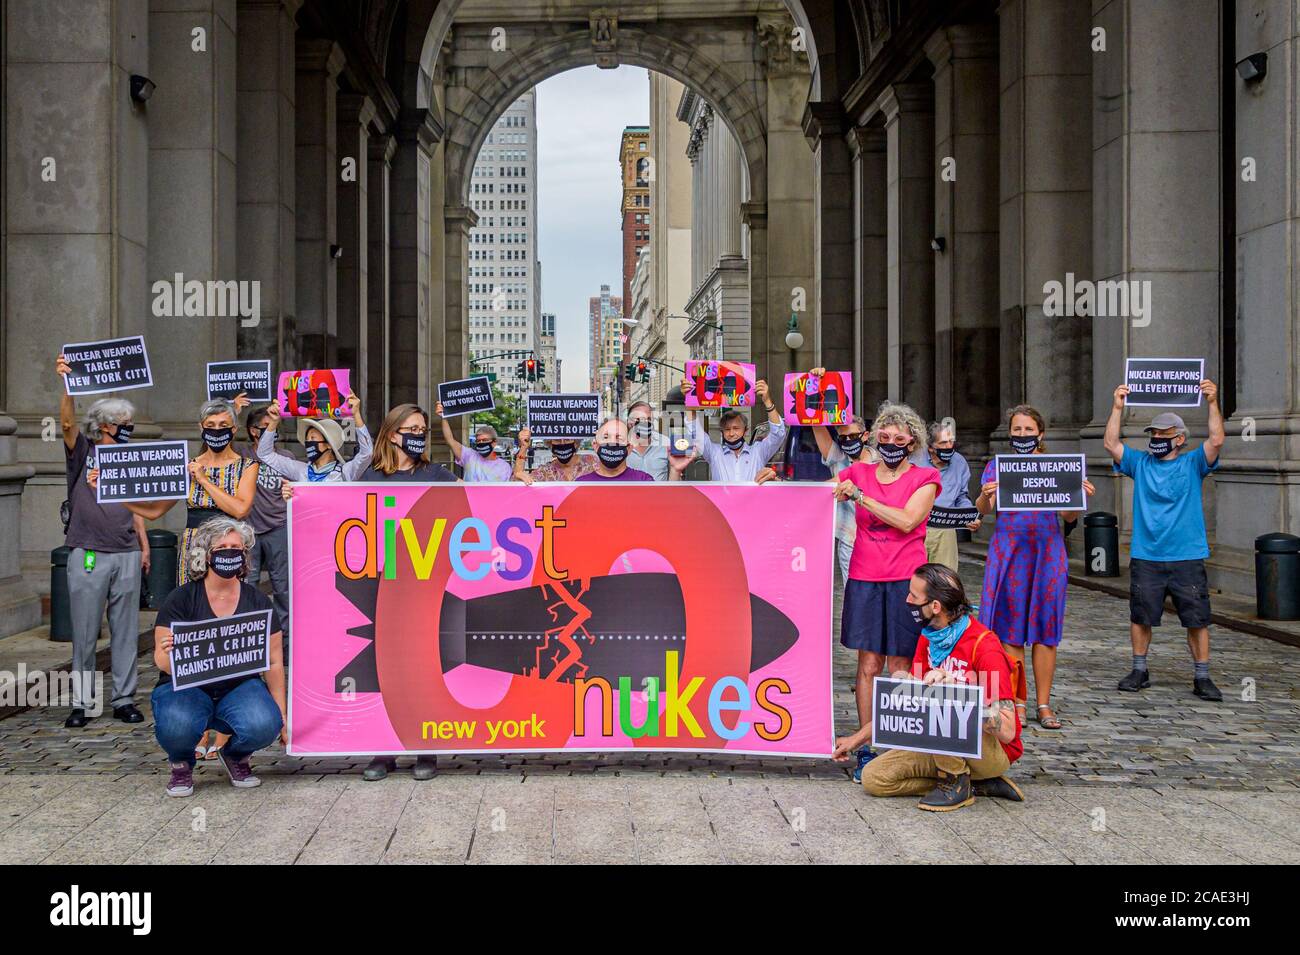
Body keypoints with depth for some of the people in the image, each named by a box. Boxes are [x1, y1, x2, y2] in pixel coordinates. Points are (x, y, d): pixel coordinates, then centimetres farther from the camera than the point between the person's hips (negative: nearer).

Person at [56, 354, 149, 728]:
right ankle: (82, 703, 10)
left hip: (127, 557, 4)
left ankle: (124, 700, 13)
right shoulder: (83, 452, 3)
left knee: (125, 632, 5)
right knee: (85, 633, 1)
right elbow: (68, 423, -16)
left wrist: (144, 546, 12)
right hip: (88, 555, -4)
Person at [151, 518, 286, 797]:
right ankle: (181, 764, 4)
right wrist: (168, 653, -34)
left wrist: (282, 717, 2)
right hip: (186, 687, -1)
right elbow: (162, 660, -8)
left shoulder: (258, 602, 2)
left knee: (264, 726, -30)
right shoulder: (181, 599, -4)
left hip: (240, 688, 2)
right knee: (177, 727, -35)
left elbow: (274, 663, 5)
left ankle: (235, 756, 9)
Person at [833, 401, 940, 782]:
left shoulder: (924, 478, 3)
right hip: (864, 579, 2)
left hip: (904, 581, -2)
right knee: (868, 666, 3)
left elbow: (907, 521, -12)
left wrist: (860, 496, -14)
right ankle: (866, 750, 7)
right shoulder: (858, 473, 12)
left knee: (899, 669, -2)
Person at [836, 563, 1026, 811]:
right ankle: (978, 784, -1)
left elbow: (1007, 731, -26)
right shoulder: (928, 638, 4)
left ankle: (956, 781, -12)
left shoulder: (985, 647, -21)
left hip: (994, 753, -8)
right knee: (873, 778, -10)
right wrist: (857, 739, 13)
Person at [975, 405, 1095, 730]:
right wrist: (985, 496, -29)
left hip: (1047, 552, 1)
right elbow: (983, 508, -7)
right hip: (1009, 553, -1)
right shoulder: (997, 466, 6)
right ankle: (1016, 703, 7)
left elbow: (1069, 517, 6)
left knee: (1045, 629, 3)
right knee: (1011, 629, -1)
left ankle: (1044, 704, 11)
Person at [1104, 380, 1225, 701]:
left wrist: (1212, 402, -16)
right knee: (1140, 617, 6)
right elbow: (1110, 443, -1)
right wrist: (1118, 407, -7)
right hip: (1145, 557, 2)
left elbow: (1216, 440, -9)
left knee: (1197, 619, 2)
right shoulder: (1140, 463, 10)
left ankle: (1202, 678, 12)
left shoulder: (1193, 464, 5)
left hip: (1188, 558, -1)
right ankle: (1139, 671, 20)